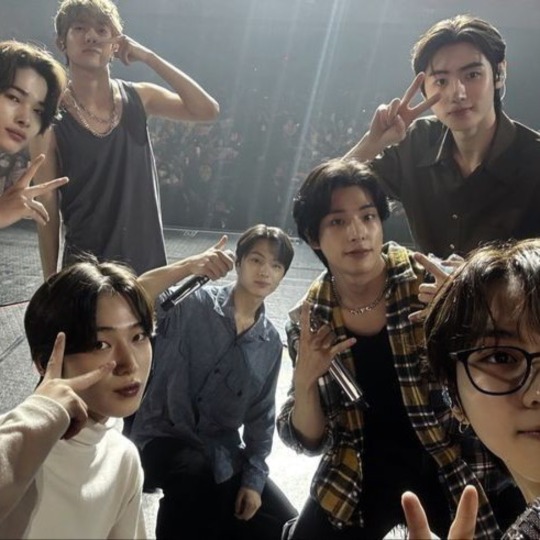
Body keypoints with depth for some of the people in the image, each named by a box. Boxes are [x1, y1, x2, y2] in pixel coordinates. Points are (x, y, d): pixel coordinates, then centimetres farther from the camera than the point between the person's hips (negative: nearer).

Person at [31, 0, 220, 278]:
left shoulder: (138, 97, 2)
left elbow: (207, 110, -9)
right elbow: (48, 207, -5)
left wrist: (149, 57, -11)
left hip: (147, 259, 3)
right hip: (85, 265, -3)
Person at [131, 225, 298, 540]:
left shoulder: (271, 343, 3)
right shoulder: (193, 304, -10)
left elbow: (261, 415, 7)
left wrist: (254, 478, 2)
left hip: (221, 452, 5)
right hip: (166, 434, -5)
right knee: (195, 470, -38)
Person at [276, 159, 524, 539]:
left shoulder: (432, 283, -15)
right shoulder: (308, 321, -8)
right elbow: (310, 441, -3)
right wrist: (304, 382, -22)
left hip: (452, 469, -1)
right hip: (362, 480, 2)